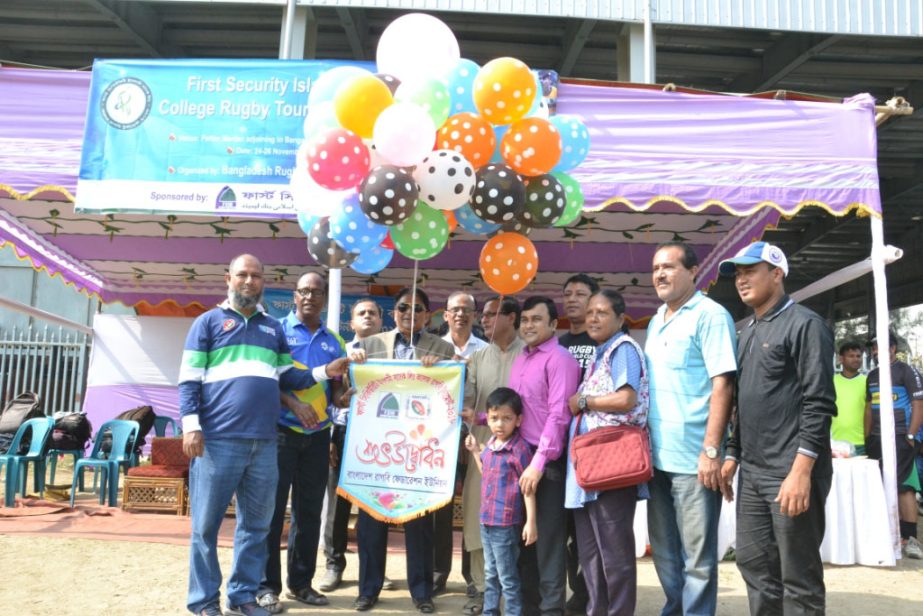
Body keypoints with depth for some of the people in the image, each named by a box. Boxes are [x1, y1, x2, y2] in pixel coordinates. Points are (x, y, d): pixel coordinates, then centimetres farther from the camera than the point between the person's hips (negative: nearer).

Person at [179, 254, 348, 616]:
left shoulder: (274, 328, 19)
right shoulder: (208, 321, 6)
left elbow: (288, 376, 18)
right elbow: (189, 379, 0)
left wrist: (324, 372, 4)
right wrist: (191, 425, -11)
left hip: (263, 442, 4)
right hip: (218, 439, -4)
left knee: (256, 524, 10)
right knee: (206, 524, 3)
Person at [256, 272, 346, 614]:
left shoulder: (334, 341, 12)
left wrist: (342, 397, -8)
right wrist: (293, 403, -20)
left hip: (318, 436, 4)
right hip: (281, 431, -4)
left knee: (309, 510, 10)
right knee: (273, 508, 0)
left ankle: (301, 582, 22)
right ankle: (267, 585, 11)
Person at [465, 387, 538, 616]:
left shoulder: (520, 448, -16)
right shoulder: (490, 445, 7)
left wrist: (531, 521, -16)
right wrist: (475, 451, 17)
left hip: (506, 523, -8)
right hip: (486, 520, 8)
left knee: (508, 578, 3)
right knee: (491, 574, 20)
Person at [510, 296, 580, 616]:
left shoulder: (560, 359, -10)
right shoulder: (519, 360, 16)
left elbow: (558, 415, -18)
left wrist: (539, 463, -21)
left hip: (548, 462, -8)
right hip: (519, 458, 8)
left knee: (548, 537, 1)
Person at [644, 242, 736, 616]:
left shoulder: (710, 315, -8)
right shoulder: (655, 323, 15)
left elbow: (722, 385, -15)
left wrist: (710, 450, -20)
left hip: (692, 457, -8)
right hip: (657, 456, 8)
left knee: (697, 554, 4)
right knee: (664, 550, 18)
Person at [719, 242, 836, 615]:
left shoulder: (805, 325, -8)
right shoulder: (747, 332, 16)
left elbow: (819, 403, -16)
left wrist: (801, 470, -21)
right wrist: (733, 455, 16)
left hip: (791, 473, -8)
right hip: (752, 473, 8)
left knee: (798, 577, 2)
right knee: (753, 562, 13)